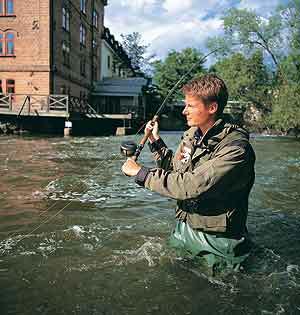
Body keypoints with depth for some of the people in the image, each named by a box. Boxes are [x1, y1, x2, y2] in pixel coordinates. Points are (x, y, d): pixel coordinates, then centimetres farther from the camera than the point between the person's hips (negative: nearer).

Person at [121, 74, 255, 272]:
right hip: (183, 228, 7)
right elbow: (175, 169, 14)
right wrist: (156, 142, 4)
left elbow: (192, 186, -34)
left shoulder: (235, 147, -25)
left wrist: (141, 172, -26)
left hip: (215, 239, -7)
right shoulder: (192, 134, 0)